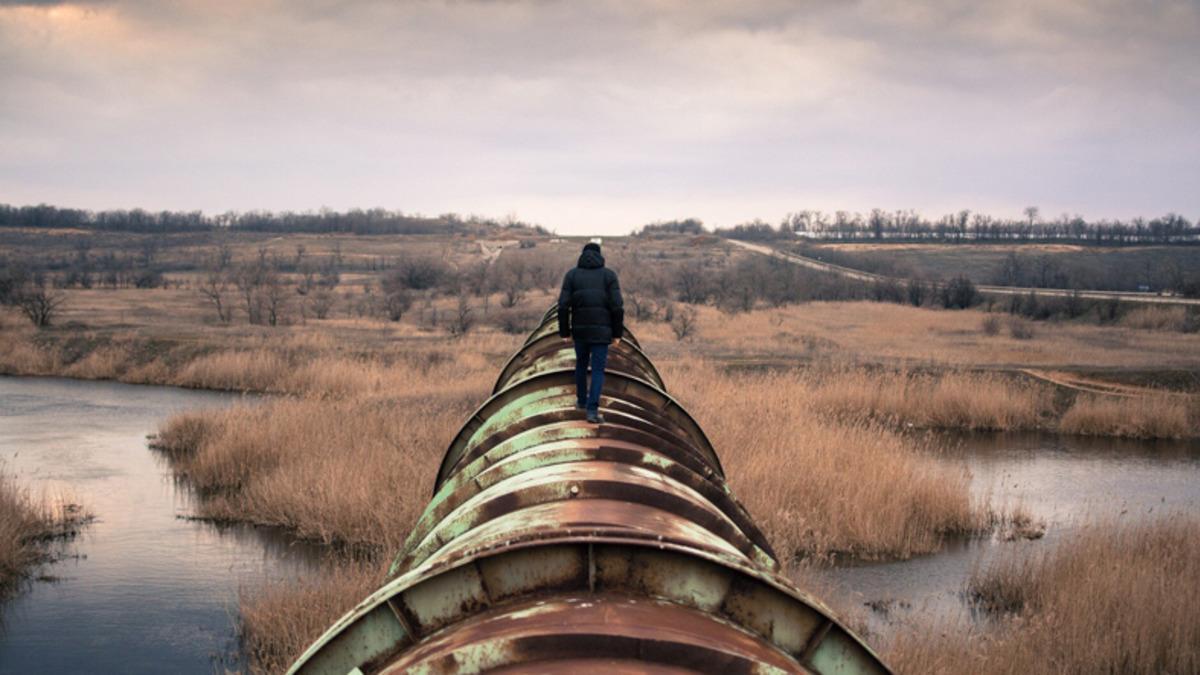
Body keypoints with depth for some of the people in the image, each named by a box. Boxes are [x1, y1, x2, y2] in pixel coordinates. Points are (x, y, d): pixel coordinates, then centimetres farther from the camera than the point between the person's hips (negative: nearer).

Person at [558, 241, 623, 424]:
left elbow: (563, 305, -4)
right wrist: (617, 333, 0)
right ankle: (592, 410, -11)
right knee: (598, 370, 1)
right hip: (601, 330, -2)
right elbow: (617, 307, -9)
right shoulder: (609, 275, -1)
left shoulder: (571, 274, 2)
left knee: (581, 363, 26)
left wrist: (564, 332, 6)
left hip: (580, 329, 2)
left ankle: (582, 399, 39)